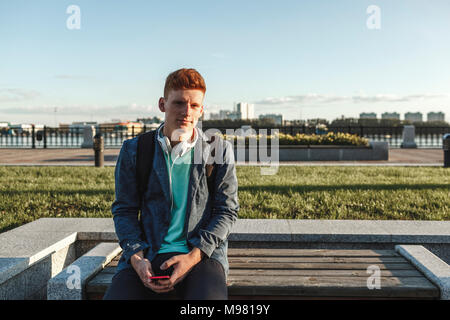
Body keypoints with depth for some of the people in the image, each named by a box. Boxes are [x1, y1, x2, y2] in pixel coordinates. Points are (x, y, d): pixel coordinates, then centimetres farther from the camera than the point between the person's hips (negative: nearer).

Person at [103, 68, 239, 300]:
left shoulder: (220, 150, 5)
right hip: (147, 256, 2)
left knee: (209, 297, -33)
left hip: (202, 253, -1)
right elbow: (124, 210, 9)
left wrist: (193, 257, -10)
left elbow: (227, 211, 3)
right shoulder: (134, 150, 7)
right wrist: (137, 258, -8)